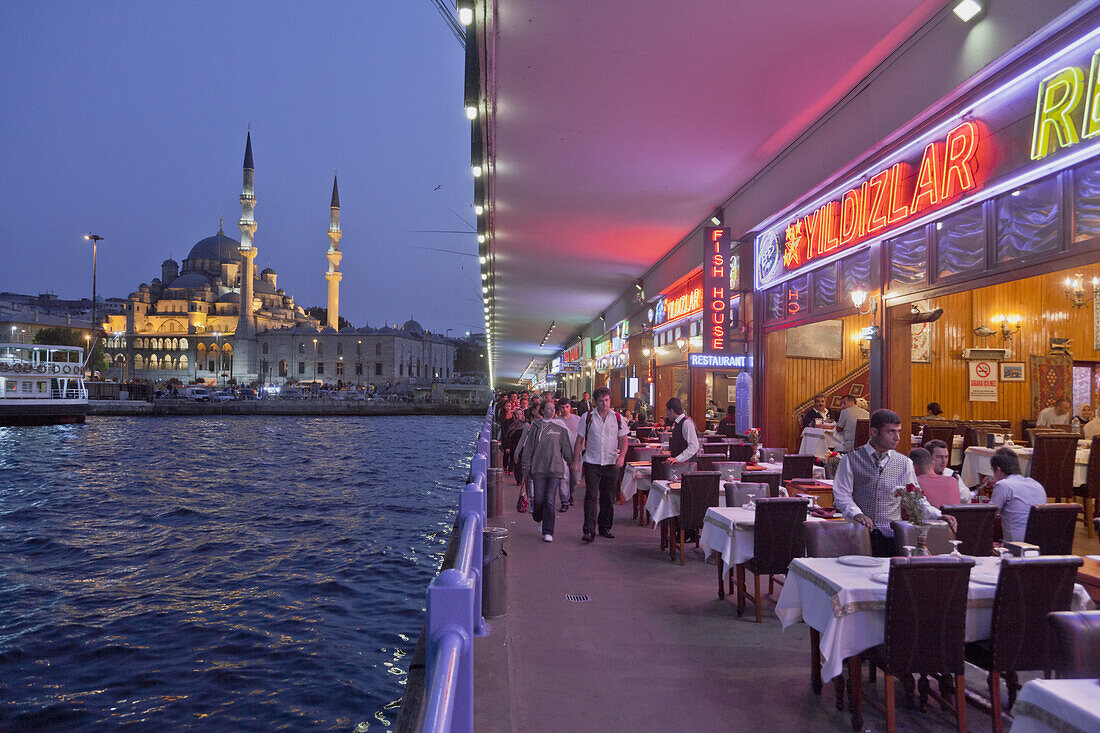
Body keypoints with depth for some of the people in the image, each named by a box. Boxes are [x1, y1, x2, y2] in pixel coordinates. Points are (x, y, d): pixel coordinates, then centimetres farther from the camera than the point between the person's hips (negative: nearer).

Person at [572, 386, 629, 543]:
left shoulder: (618, 418, 4)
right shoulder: (588, 417, 1)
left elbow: (623, 440, 7)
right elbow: (579, 441, 4)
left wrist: (621, 456, -11)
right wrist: (576, 461, -2)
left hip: (611, 464, 2)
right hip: (592, 463, -2)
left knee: (608, 498, 9)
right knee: (591, 496, -8)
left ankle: (605, 527, 22)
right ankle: (589, 531, -8)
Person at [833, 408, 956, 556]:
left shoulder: (904, 463, 14)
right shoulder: (850, 460, 5)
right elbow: (841, 495, 0)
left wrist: (938, 516, 0)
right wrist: (856, 514, -19)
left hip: (890, 537, 2)